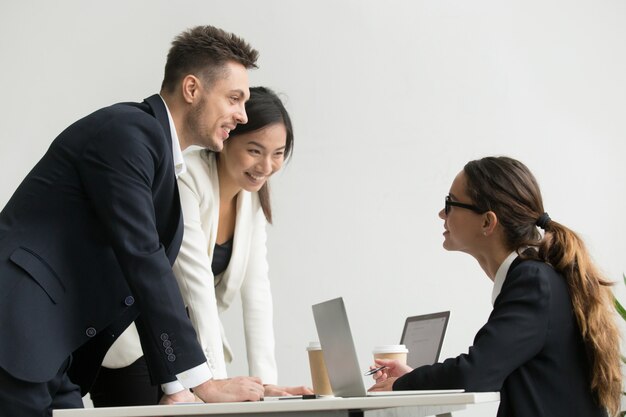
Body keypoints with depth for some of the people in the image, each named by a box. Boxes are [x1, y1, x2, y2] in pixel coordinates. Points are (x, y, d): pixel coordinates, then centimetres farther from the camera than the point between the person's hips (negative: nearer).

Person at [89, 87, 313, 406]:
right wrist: (216, 379, -32)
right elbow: (196, 282, -28)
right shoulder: (185, 178, -22)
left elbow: (256, 288, -4)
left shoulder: (253, 194, 0)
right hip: (128, 339, -7)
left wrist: (265, 380, -12)